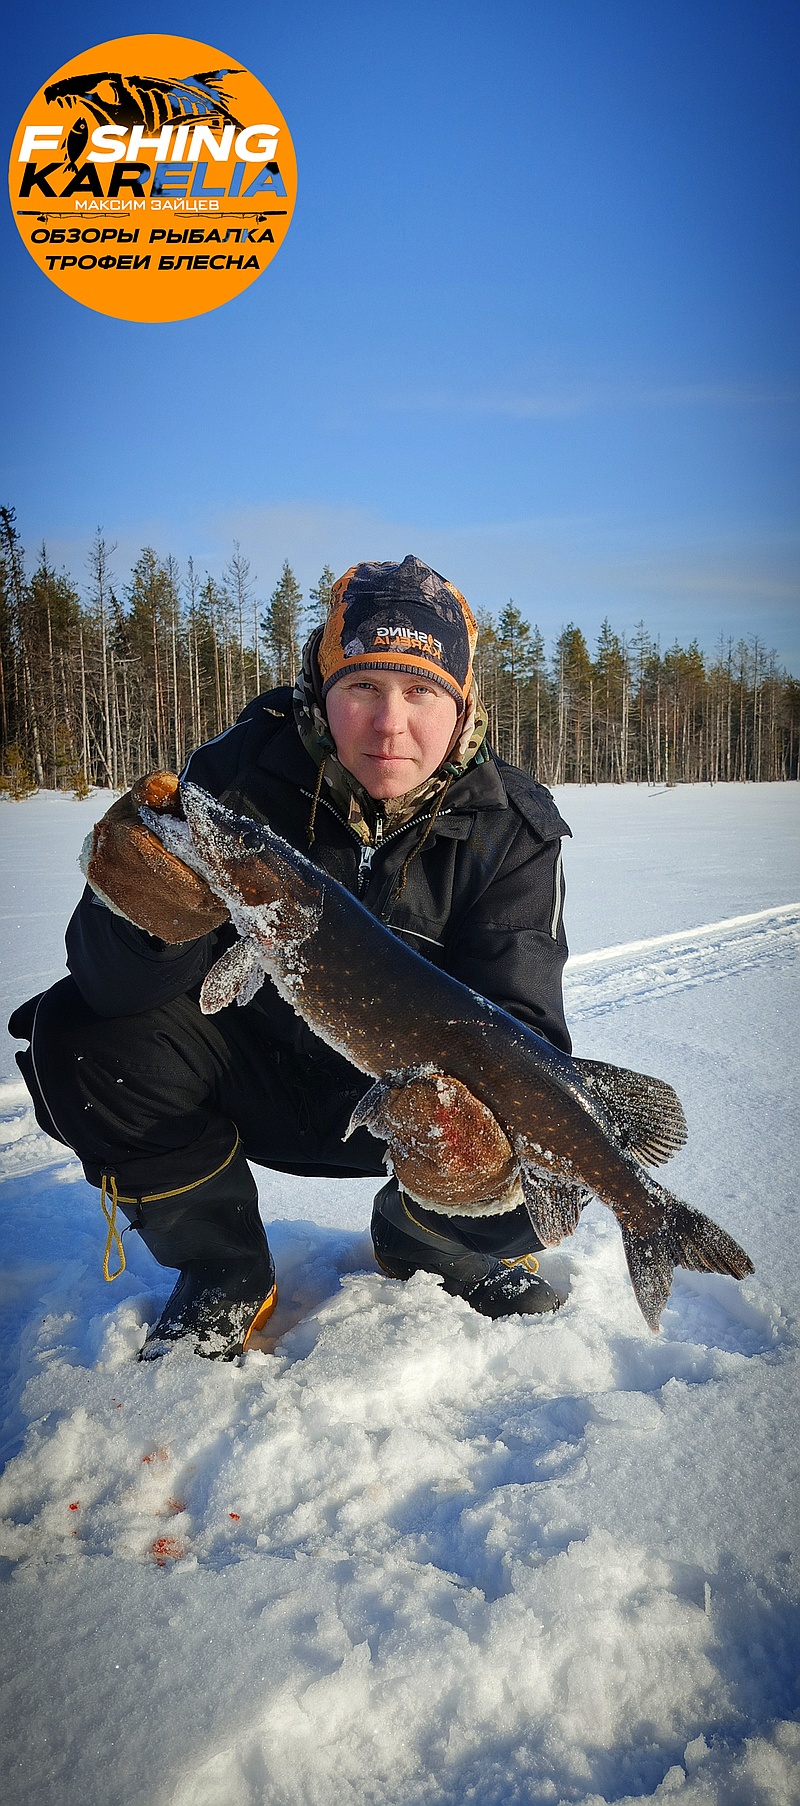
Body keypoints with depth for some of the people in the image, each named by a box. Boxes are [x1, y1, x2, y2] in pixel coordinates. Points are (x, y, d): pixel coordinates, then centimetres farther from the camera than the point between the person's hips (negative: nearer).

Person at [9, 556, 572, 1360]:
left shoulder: (511, 828, -15)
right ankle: (224, 1279, 1)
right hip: (256, 1075, 1)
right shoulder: (240, 774, -17)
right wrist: (145, 915, -47)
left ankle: (417, 1237, 15)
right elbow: (116, 984, -21)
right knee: (81, 1032, -23)